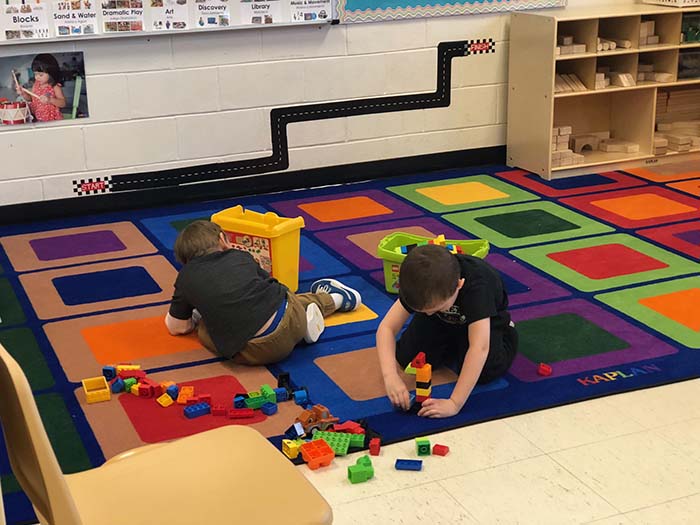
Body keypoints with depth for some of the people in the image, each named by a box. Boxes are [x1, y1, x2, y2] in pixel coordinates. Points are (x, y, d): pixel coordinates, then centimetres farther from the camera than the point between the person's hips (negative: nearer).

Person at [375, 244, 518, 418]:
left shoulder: (477, 285, -44)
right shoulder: (419, 285, -32)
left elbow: (480, 347, -51)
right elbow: (387, 327, -31)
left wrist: (454, 403, -54)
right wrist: (390, 376, -48)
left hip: (485, 321, -3)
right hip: (442, 322, 3)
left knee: (484, 371, -27)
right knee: (406, 358, -17)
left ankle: (506, 333, 6)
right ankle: (452, 347, 14)